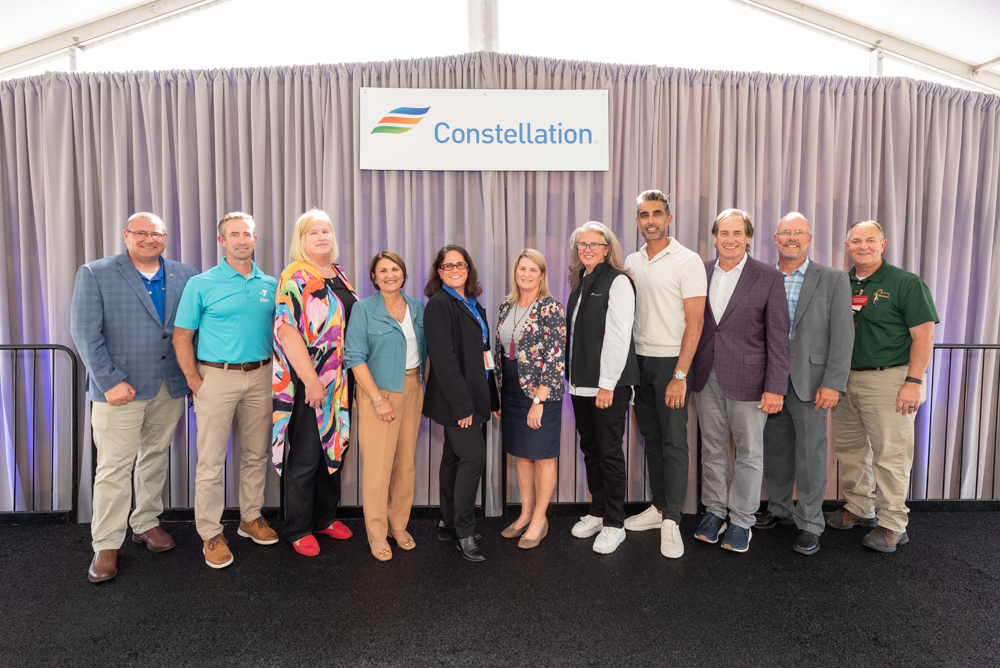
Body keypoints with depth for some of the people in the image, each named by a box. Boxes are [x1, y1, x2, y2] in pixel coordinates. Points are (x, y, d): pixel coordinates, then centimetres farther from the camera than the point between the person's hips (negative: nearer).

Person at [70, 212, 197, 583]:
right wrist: (110, 381, -13)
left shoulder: (185, 276, 6)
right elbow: (85, 333, -7)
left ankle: (146, 523, 32)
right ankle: (106, 545, 16)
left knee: (155, 458, 15)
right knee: (114, 468, 2)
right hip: (120, 388, -3)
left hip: (170, 386, 4)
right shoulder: (94, 274, -2)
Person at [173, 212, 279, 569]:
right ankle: (211, 533, 15)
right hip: (217, 377, -3)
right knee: (211, 459, 1)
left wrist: (274, 370, 5)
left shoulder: (270, 284, 7)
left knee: (256, 453, 13)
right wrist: (195, 383, -8)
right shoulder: (201, 284, -3)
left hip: (260, 377, 4)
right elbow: (181, 337, -3)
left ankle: (251, 517, 30)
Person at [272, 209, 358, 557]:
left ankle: (326, 517, 34)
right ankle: (298, 529, 22)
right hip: (307, 383, -7)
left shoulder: (339, 275, 12)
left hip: (340, 382, 7)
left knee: (334, 448, 17)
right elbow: (287, 331, -19)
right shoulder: (295, 277, -11)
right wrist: (311, 381, -21)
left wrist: (351, 376, 14)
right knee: (305, 457, 4)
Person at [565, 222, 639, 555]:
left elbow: (619, 336, -16)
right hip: (581, 382, 7)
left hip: (609, 384, -7)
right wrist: (573, 376, 12)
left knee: (609, 452, 1)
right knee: (589, 448, 15)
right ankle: (596, 512, 30)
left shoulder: (617, 281, -10)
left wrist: (607, 384, -18)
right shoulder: (580, 283, 14)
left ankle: (614, 524, 14)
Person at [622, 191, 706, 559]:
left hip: (670, 362, -6)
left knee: (673, 441, -1)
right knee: (650, 437, 13)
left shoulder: (687, 261, -8)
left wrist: (680, 375, -17)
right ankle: (659, 505, 27)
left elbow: (695, 321, -13)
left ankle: (671, 519, 8)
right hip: (639, 360, 6)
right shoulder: (631, 262, 10)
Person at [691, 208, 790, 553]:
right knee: (712, 449, 14)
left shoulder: (768, 277, -5)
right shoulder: (700, 272, 5)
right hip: (706, 379, 3)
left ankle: (741, 521, 24)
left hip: (747, 379, -3)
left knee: (749, 453, 8)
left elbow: (778, 336, -7)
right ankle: (714, 511, 30)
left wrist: (775, 388, -11)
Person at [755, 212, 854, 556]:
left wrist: (833, 384, -13)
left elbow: (842, 335, -6)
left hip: (809, 382, -3)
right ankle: (779, 508, 33)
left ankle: (809, 524, 20)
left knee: (811, 455, 5)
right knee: (775, 451, 15)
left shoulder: (833, 279, -1)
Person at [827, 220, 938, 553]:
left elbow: (924, 335, -8)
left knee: (890, 453, -1)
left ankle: (892, 524, 12)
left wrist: (913, 382, -16)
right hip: (844, 380, 6)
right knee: (849, 448, 13)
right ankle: (858, 508, 29)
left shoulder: (906, 283, -4)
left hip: (888, 380, -5)